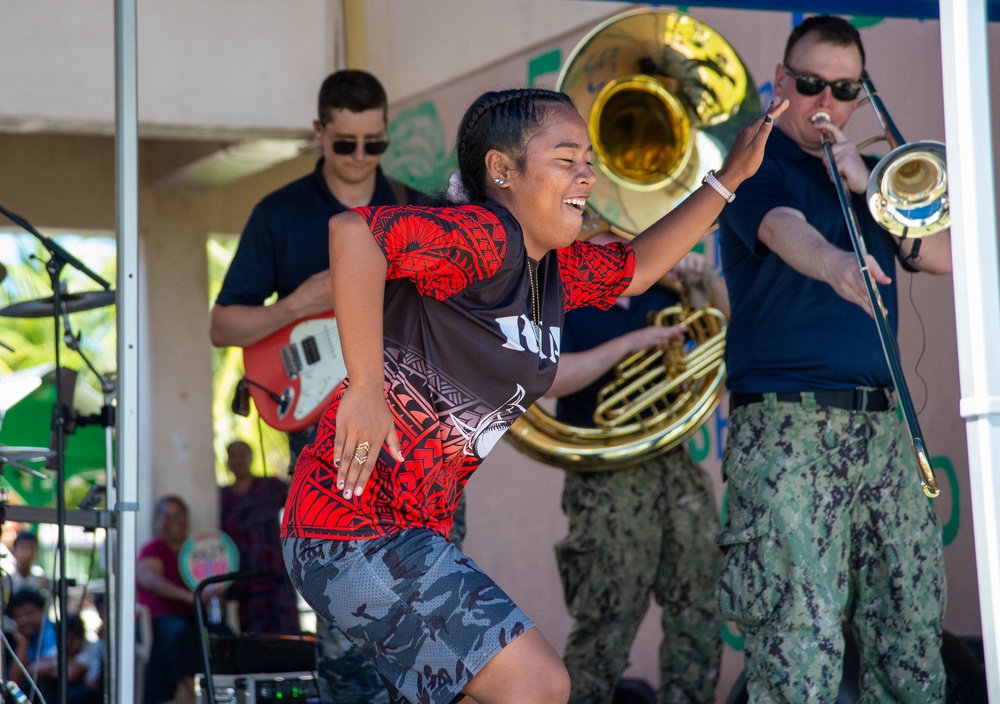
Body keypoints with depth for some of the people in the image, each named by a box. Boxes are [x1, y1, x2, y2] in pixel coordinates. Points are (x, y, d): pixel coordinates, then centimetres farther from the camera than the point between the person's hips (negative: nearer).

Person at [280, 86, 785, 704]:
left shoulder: (557, 268, 12)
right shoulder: (483, 238, -18)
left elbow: (636, 267, 31)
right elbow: (353, 230, -31)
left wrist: (732, 177, 25)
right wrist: (365, 387, -30)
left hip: (416, 529, 10)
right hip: (355, 529, -10)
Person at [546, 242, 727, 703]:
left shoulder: (660, 296, 15)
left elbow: (727, 317, 22)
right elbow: (550, 378, -18)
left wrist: (704, 279, 2)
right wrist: (631, 342, -21)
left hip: (677, 467, 6)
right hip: (608, 479, -6)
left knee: (699, 616, 5)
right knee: (606, 627, -6)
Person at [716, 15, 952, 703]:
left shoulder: (867, 173, 21)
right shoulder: (759, 162, 2)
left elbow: (945, 256, 10)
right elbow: (785, 230, -21)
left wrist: (865, 185, -2)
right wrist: (836, 264, -43)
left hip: (881, 426, 7)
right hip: (787, 423, -6)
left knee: (913, 624, 5)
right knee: (802, 634, -15)